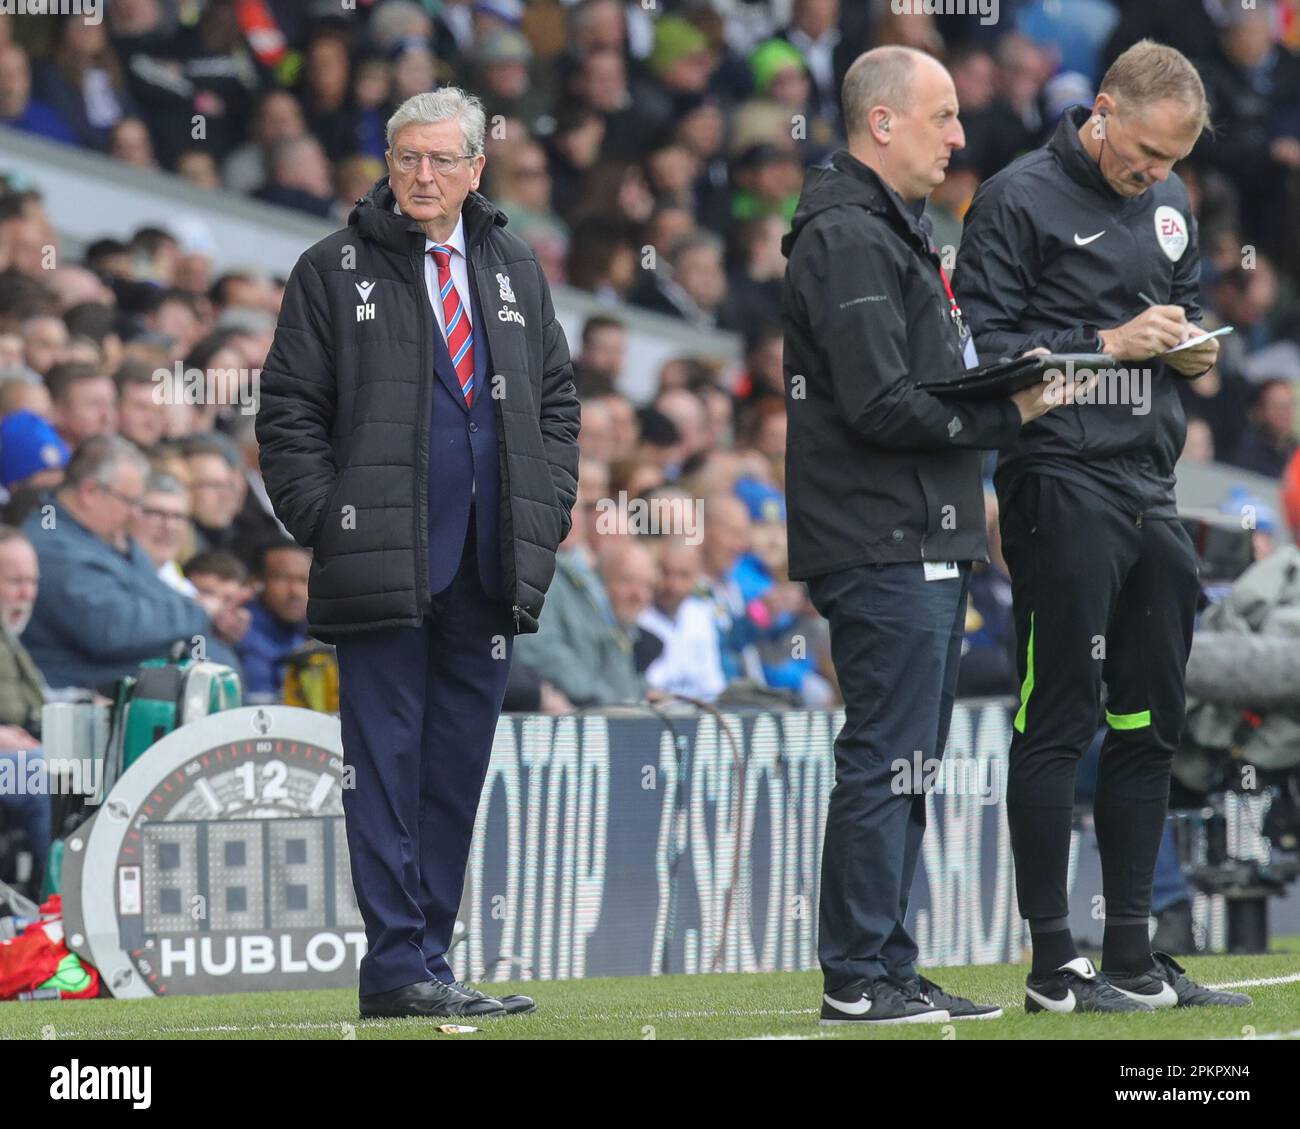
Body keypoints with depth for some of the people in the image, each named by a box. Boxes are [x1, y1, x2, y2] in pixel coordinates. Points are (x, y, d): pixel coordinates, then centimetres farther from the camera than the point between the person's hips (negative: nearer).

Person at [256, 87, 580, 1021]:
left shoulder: (515, 270, 15)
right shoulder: (336, 272, 1)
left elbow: (556, 398, 20)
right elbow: (290, 411, 0)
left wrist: (546, 515, 7)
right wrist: (326, 523, -9)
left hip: (490, 565, 5)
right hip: (383, 561, -5)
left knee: (460, 764, 7)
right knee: (387, 761, -6)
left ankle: (430, 957, 12)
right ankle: (397, 967, -7)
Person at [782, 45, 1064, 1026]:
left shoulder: (893, 229, 21)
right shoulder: (849, 237, -13)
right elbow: (881, 405, -20)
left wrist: (1006, 384, 7)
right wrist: (1004, 414, -14)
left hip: (926, 541, 11)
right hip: (885, 548, -11)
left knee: (904, 763, 12)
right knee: (885, 762, -8)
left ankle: (887, 972, 16)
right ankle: (861, 977, -5)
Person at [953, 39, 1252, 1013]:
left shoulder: (1171, 202, 15)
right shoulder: (1022, 200, -7)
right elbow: (984, 345, -11)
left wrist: (1193, 346, 5)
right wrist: (1108, 343, -17)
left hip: (1150, 489, 7)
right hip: (1062, 485, -7)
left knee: (1149, 722, 10)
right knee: (1059, 724, -5)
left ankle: (1133, 954, 17)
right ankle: (1054, 966, -1)